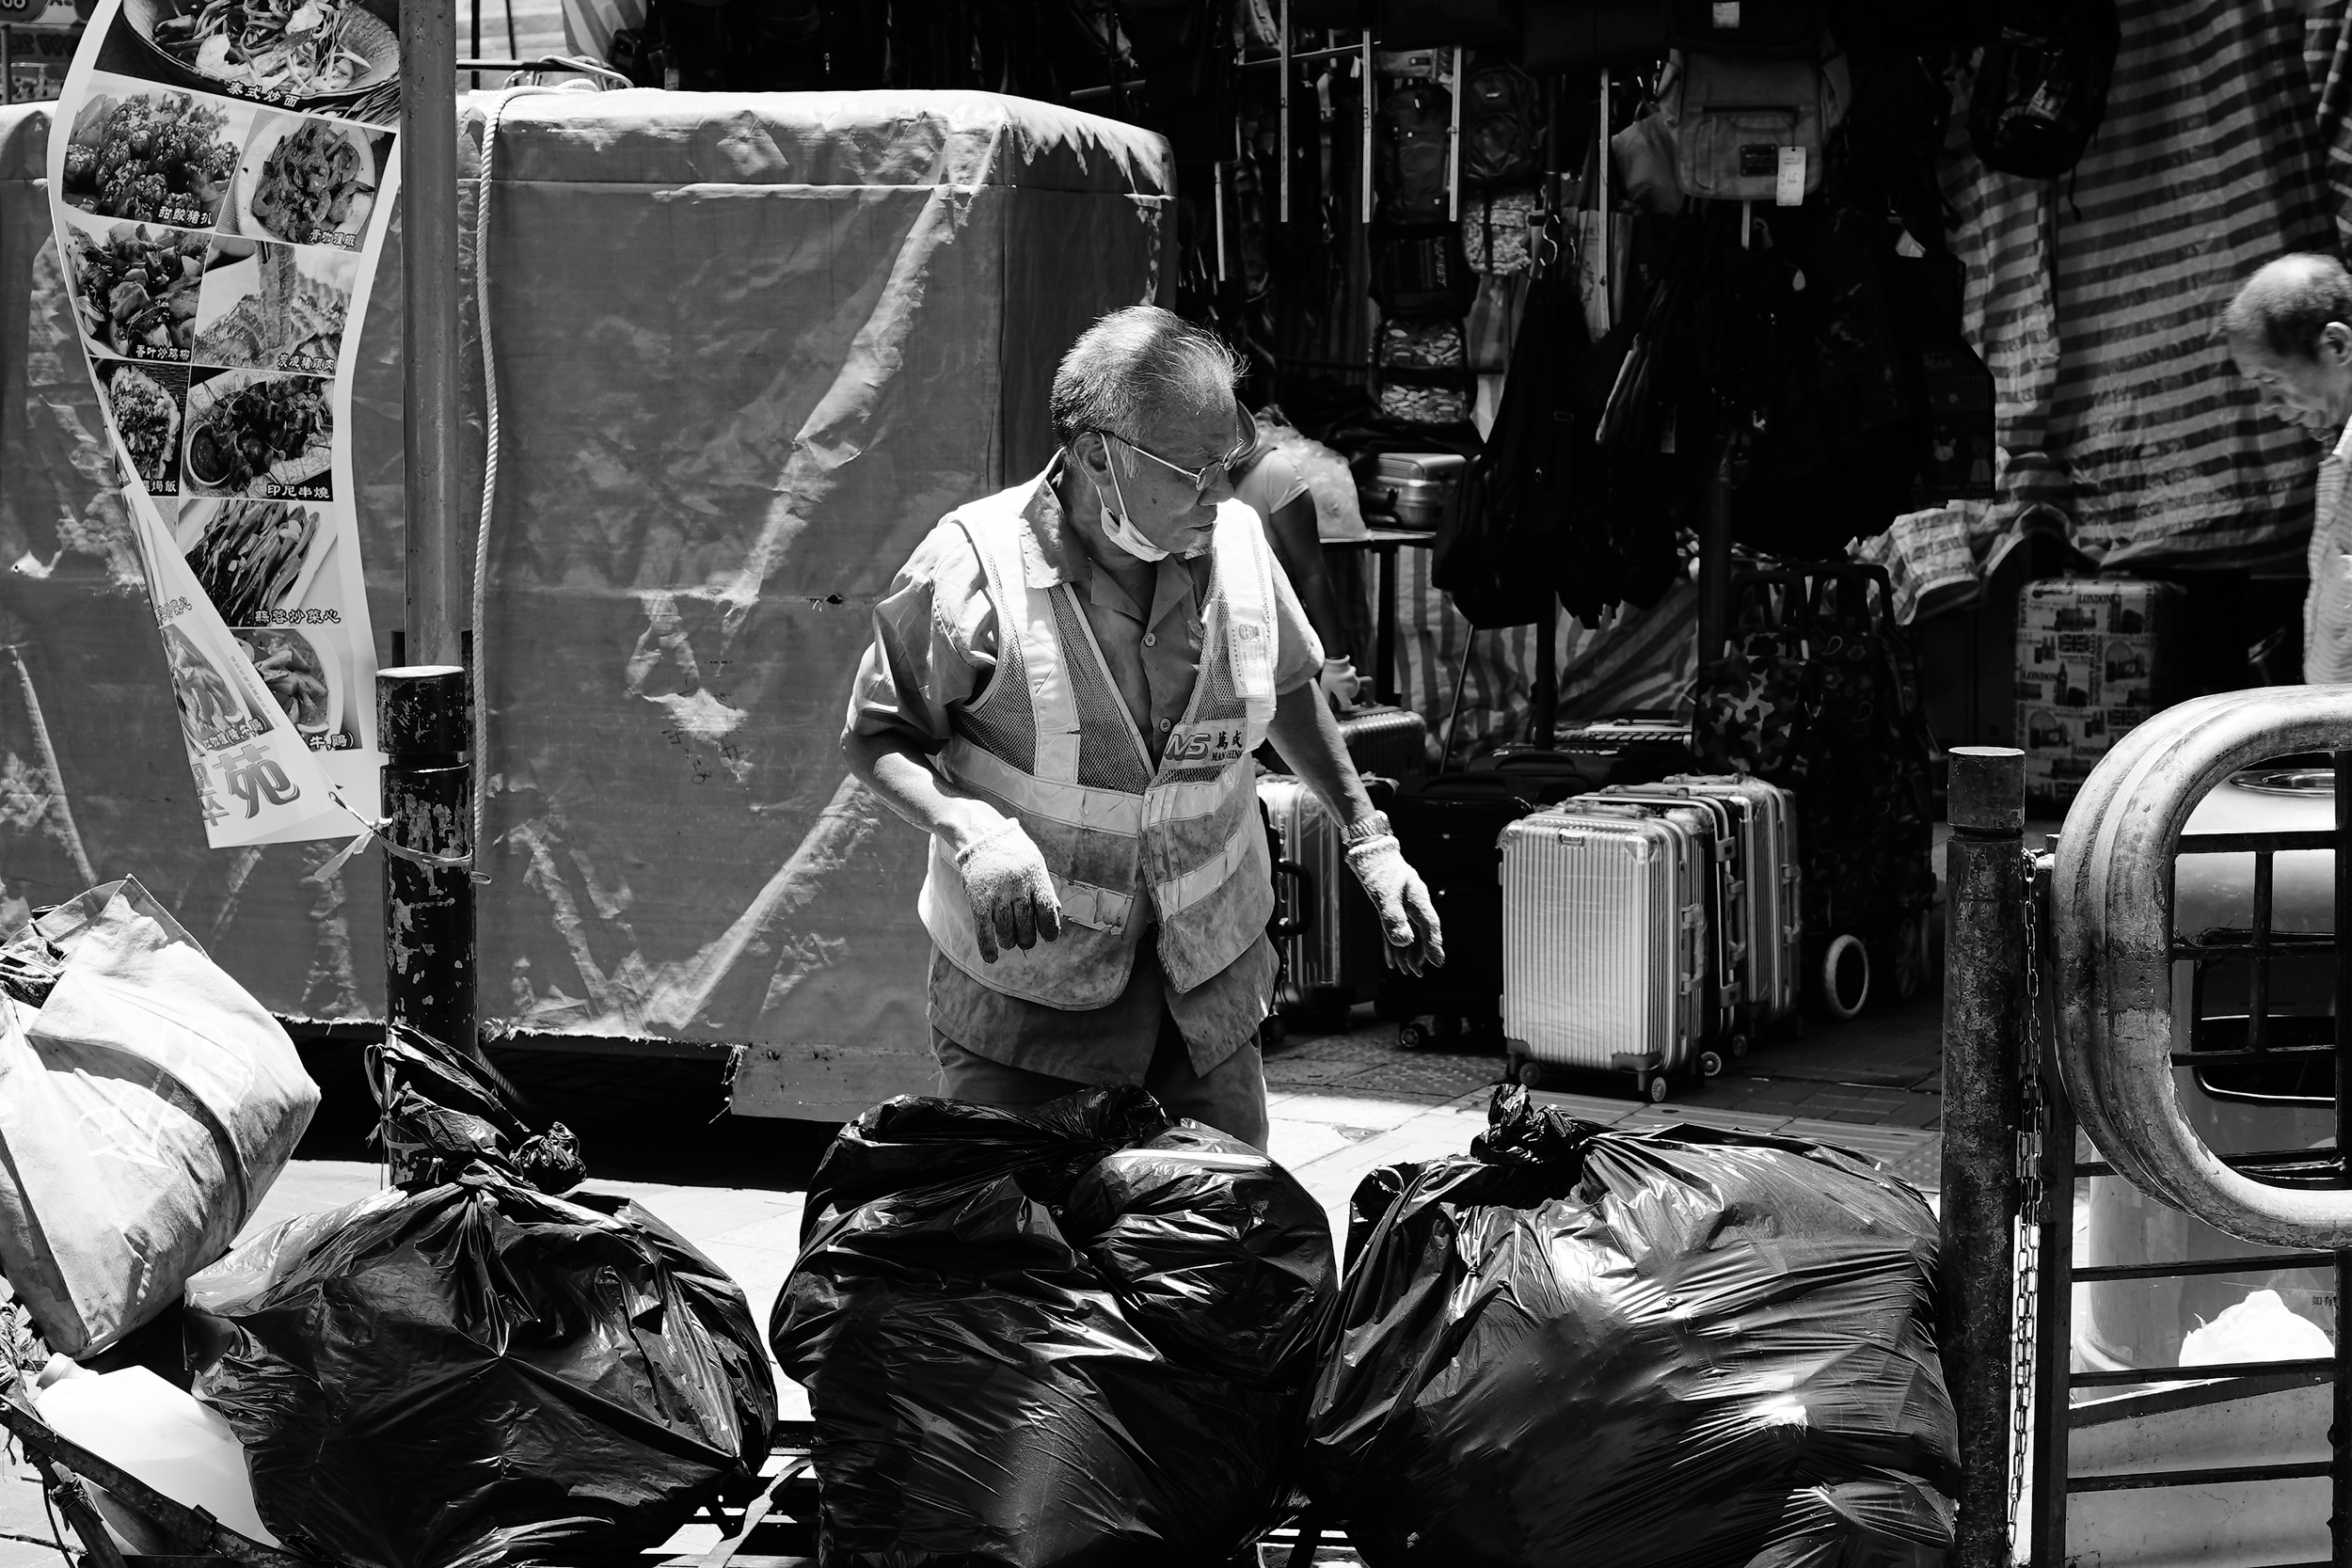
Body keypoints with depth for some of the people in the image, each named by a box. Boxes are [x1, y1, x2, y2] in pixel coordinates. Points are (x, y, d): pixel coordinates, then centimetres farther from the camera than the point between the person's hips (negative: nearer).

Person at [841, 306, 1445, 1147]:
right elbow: (875, 738, -10)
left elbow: (1285, 685, 14)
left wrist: (1366, 837, 9)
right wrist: (970, 827, -28)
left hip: (1209, 982, 4)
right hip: (1028, 985, -4)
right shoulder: (974, 566, -20)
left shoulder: (1236, 542, -6)